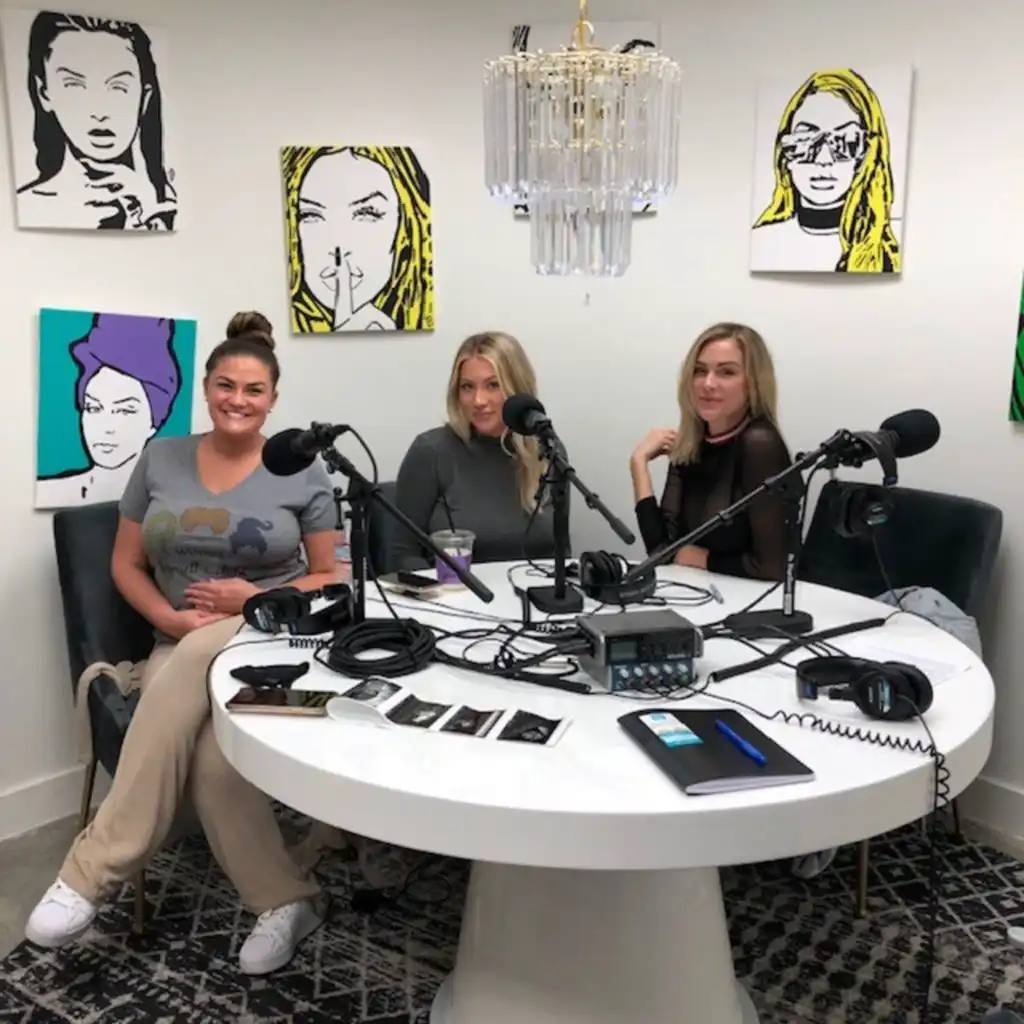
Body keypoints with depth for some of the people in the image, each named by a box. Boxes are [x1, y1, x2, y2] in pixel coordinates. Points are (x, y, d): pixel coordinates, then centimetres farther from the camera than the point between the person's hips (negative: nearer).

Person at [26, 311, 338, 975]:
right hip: (180, 646, 3)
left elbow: (331, 577, 5)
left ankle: (91, 877, -29)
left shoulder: (301, 471, 2)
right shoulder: (161, 459, 9)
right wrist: (169, 618, -7)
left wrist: (257, 597, -12)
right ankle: (287, 899, -17)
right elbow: (126, 565, 13)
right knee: (206, 756, -31)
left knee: (191, 669, -37)